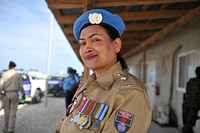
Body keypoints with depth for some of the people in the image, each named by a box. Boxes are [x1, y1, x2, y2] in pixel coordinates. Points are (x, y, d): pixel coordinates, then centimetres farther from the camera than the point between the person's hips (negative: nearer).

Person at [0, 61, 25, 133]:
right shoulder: (18, 75, -4)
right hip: (14, 94, -1)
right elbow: (20, 86, -2)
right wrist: (23, 94, 10)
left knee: (7, 112, 15)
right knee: (13, 113, 1)